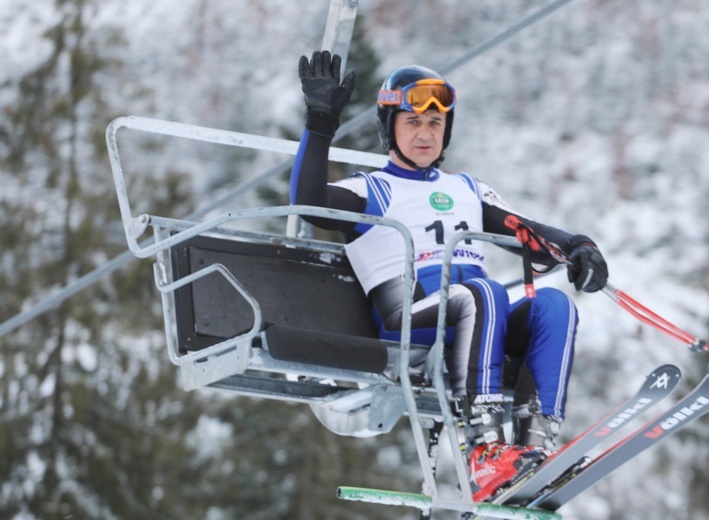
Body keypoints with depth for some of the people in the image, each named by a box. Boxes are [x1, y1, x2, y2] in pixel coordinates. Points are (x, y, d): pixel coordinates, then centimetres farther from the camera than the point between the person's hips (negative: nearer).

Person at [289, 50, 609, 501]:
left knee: (553, 304, -24)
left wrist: (576, 247, 1)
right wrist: (321, 123, -12)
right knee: (483, 293, -36)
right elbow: (308, 201, -5)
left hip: (479, 324, 5)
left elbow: (527, 234, 21)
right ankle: (484, 448, -47)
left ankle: (539, 442, -37)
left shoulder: (468, 190, 30)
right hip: (410, 321, -5)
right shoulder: (370, 191, 15)